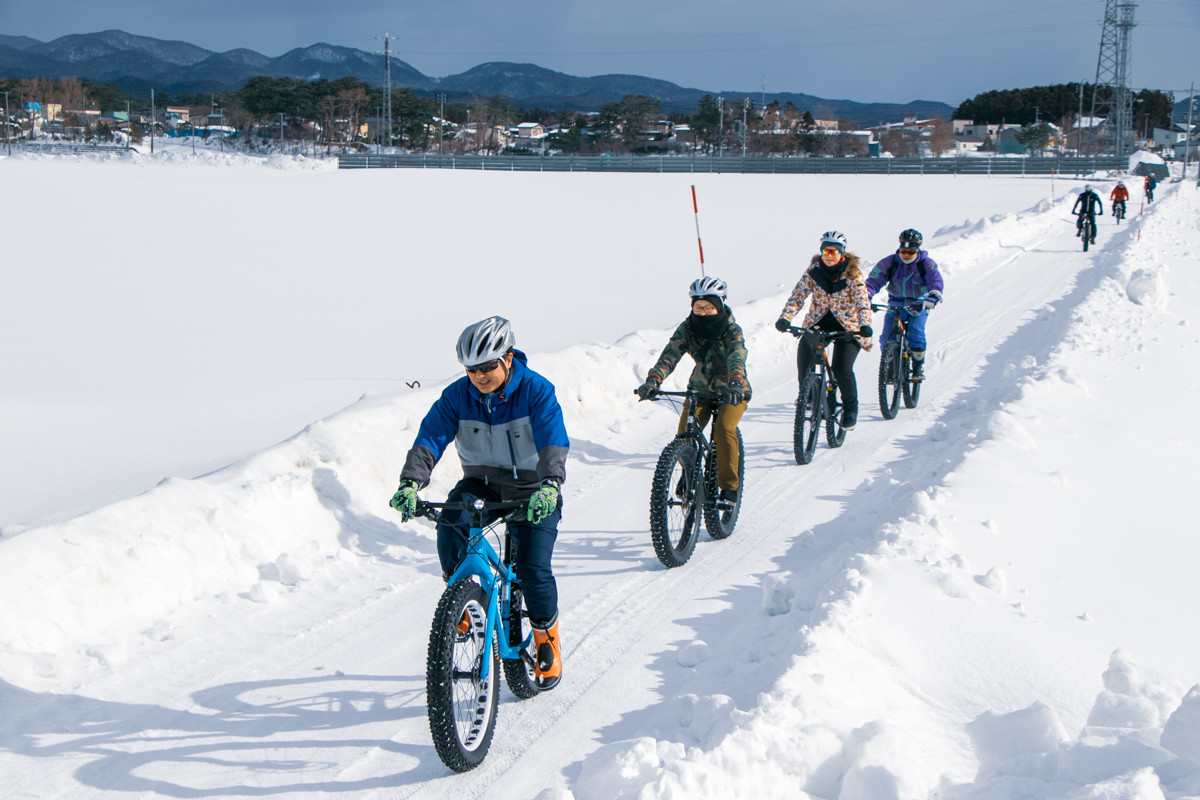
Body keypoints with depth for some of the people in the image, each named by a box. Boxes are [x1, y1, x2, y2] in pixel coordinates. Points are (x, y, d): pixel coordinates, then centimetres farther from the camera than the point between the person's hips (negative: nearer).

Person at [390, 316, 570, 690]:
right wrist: (410, 483, -37)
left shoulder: (537, 391, -19)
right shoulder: (457, 395, -11)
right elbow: (429, 438, -19)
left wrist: (549, 485, -50)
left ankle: (547, 639, 11)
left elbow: (554, 443, -31)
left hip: (532, 491, -2)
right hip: (482, 483, 2)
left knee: (533, 569, -15)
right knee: (450, 523, -30)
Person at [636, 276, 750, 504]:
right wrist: (653, 380, -44)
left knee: (724, 428, -27)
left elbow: (737, 358, -39)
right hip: (700, 388, 3)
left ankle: (729, 486, -13)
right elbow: (670, 354, -25)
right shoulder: (687, 329, -13)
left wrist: (735, 384, -60)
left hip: (731, 391, -3)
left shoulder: (732, 330, -22)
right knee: (684, 434, -15)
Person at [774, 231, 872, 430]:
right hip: (819, 321, 2)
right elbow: (797, 295, -8)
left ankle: (850, 408, 7)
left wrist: (865, 325, -38)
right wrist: (785, 318, -25)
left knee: (842, 369, -19)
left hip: (847, 325, -2)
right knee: (805, 346, -30)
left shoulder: (852, 273, -11)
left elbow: (862, 301, -19)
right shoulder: (814, 270, -4)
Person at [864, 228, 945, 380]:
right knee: (887, 339, -14)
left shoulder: (927, 264, -10)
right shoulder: (889, 263, -7)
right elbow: (873, 281, -11)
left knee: (915, 333, -26)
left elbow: (936, 284, -22)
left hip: (918, 307, -1)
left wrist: (930, 301, -43)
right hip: (895, 306, 2)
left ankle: (918, 367, -6)